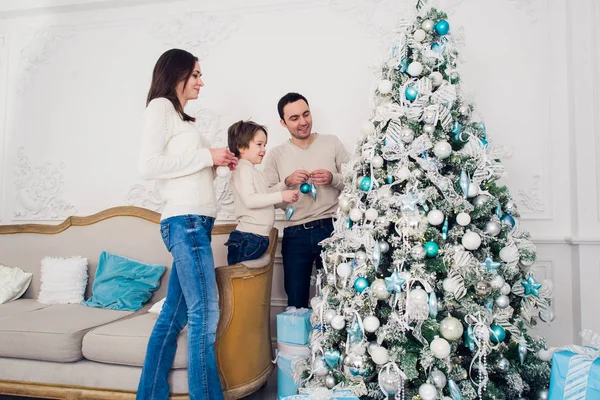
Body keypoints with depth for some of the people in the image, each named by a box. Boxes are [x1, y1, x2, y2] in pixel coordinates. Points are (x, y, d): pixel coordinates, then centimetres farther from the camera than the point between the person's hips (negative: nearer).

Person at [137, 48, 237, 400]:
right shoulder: (160, 106, -1)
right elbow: (149, 165, -14)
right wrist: (206, 156, -10)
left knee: (174, 314, 11)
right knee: (205, 314, -9)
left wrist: (219, 163, 8)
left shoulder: (182, 117, 25)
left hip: (196, 222, 9)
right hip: (185, 221, -9)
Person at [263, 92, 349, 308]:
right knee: (296, 302, 9)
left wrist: (333, 179, -15)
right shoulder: (276, 154, 7)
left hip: (331, 229, 0)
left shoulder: (332, 142, 6)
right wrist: (287, 182, -15)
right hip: (295, 234, 1)